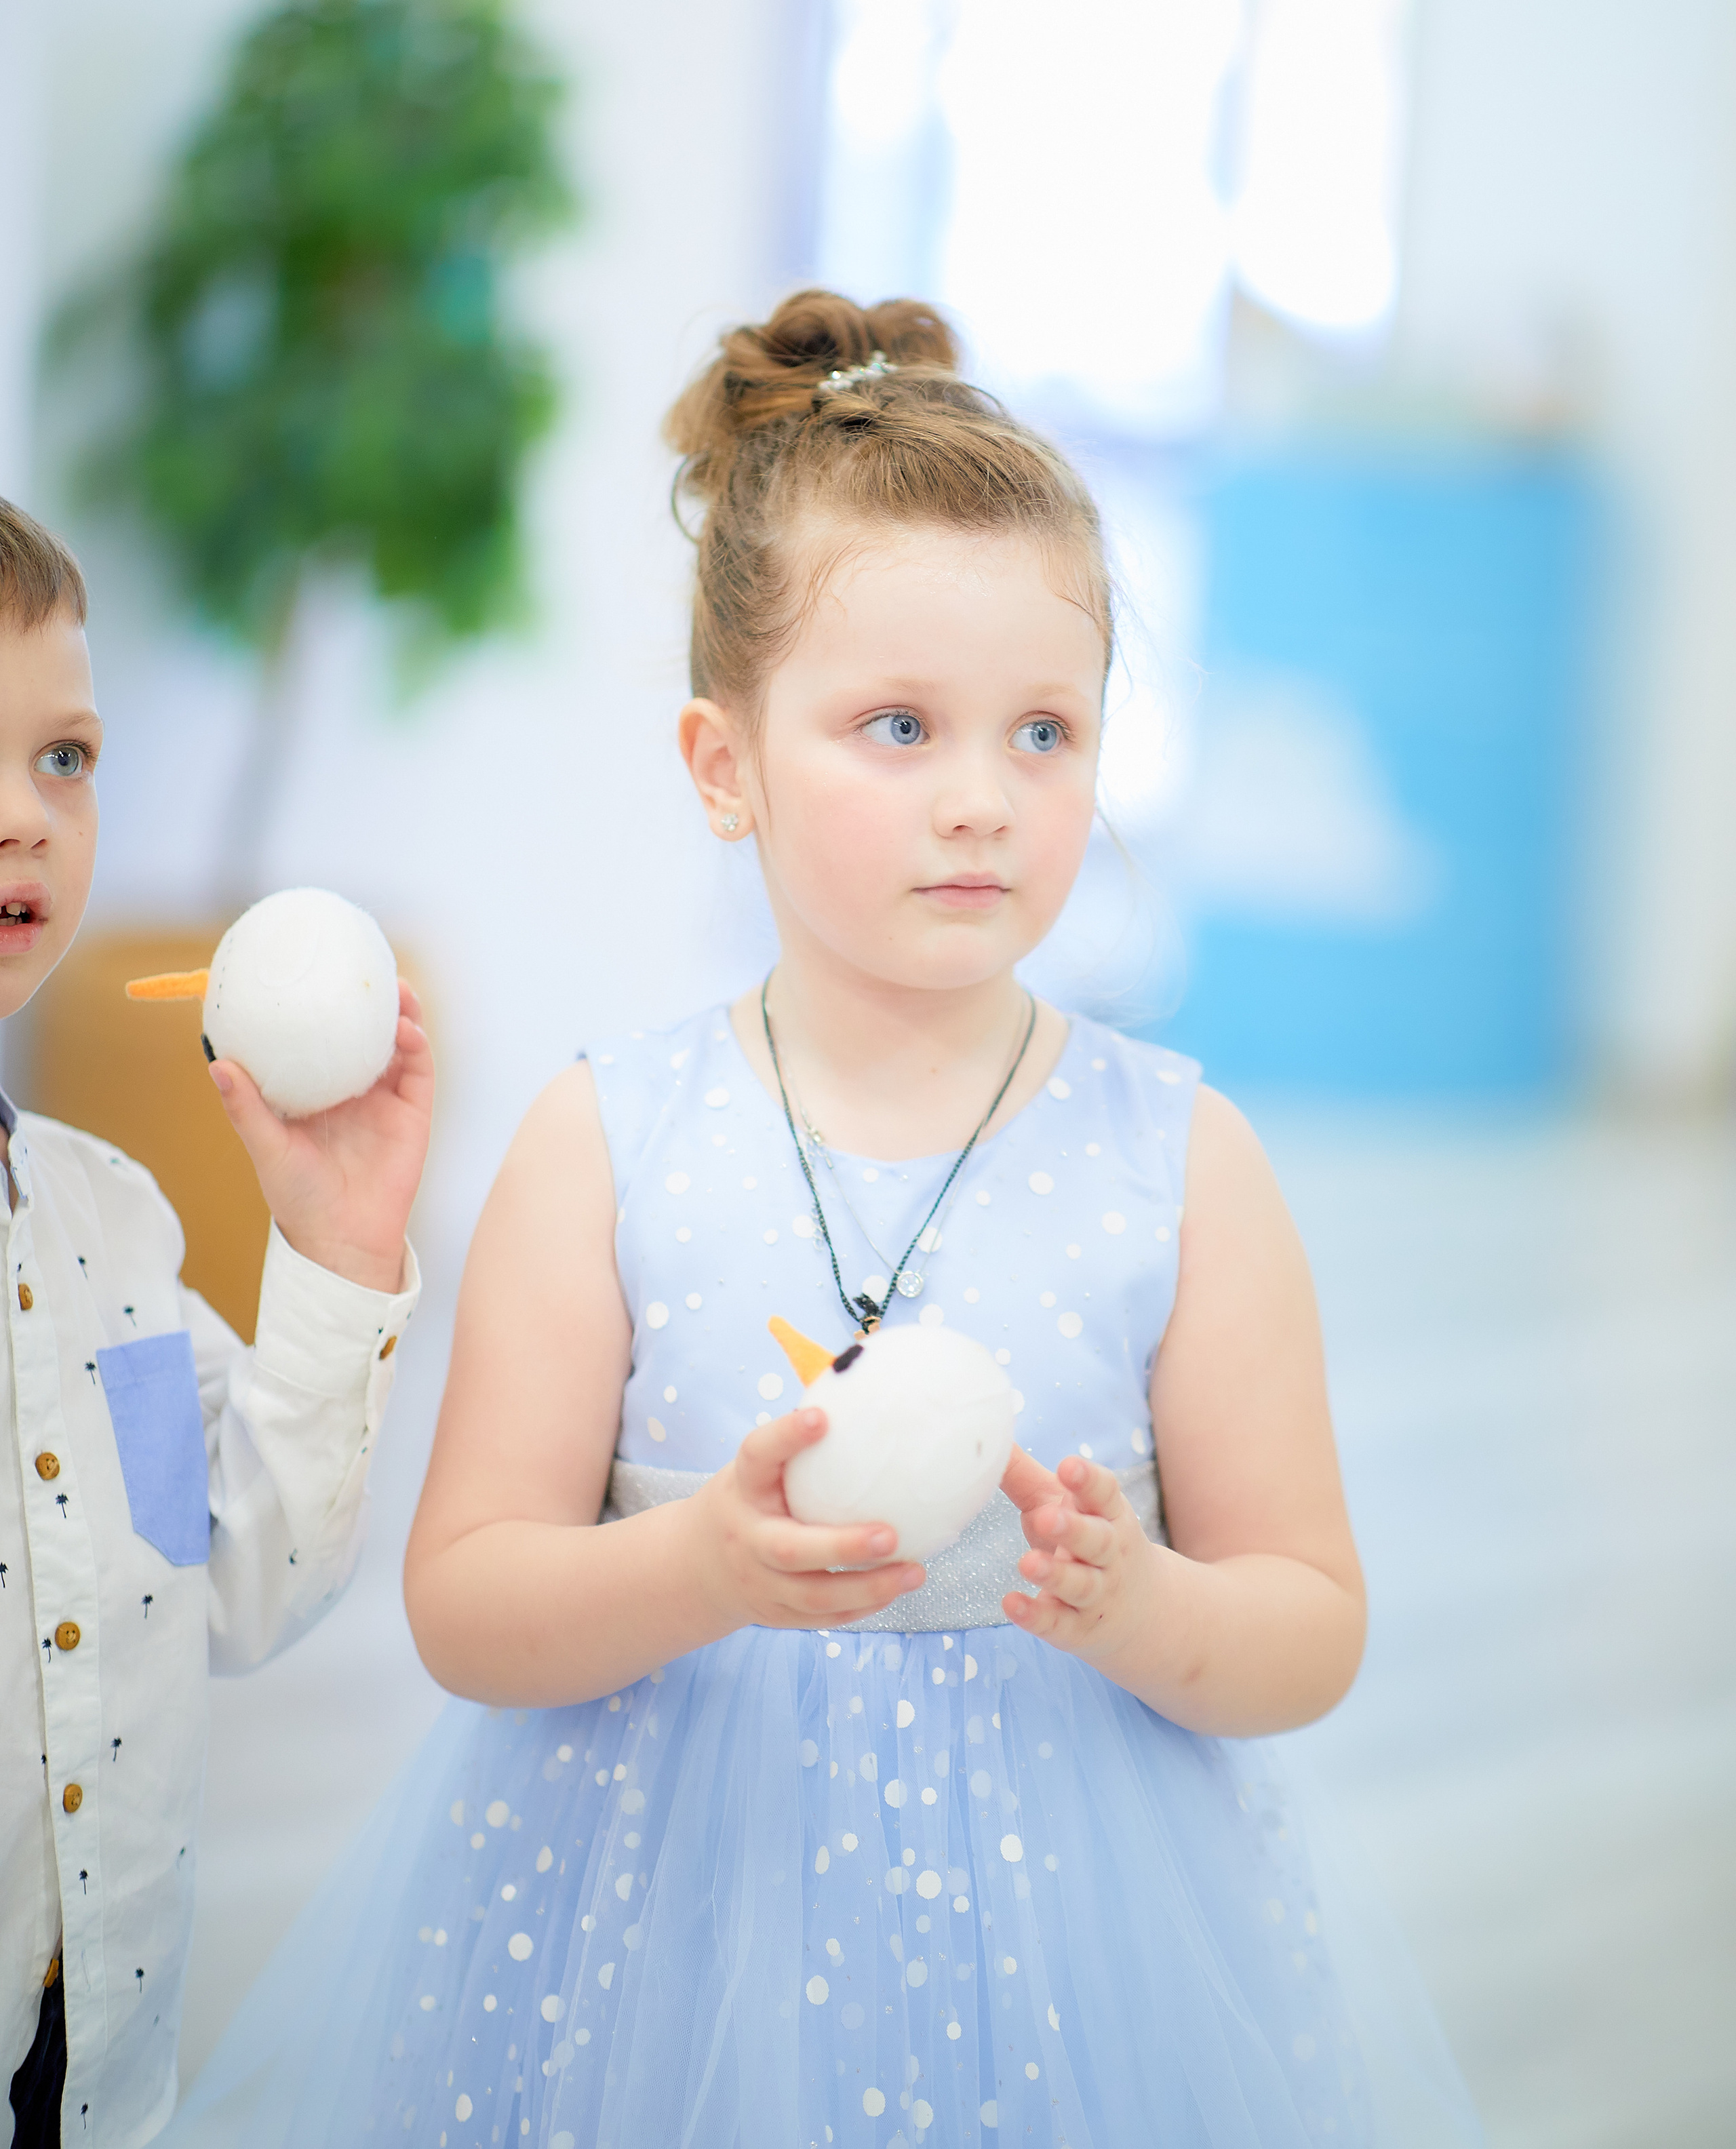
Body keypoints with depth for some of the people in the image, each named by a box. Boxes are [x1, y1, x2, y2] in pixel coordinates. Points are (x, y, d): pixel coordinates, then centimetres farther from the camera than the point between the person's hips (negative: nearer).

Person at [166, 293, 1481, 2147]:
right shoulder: (609, 1140, -5)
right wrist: (703, 1570, -24)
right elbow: (462, 1608, -6)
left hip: (1057, 1938, 0)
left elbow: (1313, 1631, -2)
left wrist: (1136, 1608, -22)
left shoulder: (1177, 1158, -5)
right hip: (655, 1932, 0)